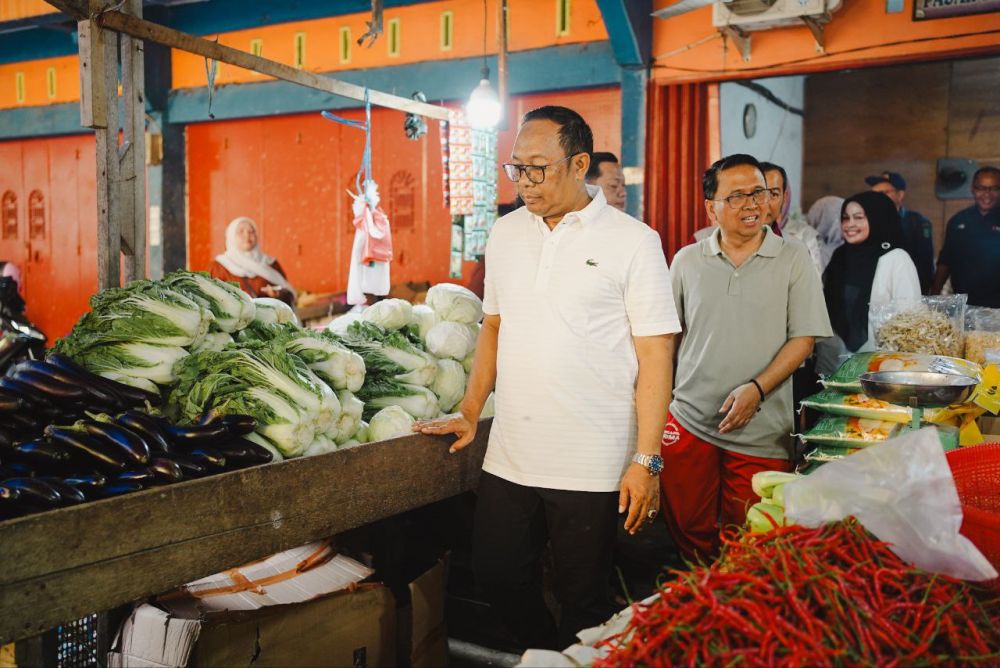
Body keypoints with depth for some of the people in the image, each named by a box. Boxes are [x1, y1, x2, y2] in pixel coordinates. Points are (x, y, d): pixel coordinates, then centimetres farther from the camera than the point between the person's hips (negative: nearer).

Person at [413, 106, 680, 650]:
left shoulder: (633, 241, -7)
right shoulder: (505, 233, 8)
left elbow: (655, 353, -9)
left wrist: (646, 460, -13)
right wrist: (469, 413, 13)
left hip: (592, 467, -5)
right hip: (508, 456, 5)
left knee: (583, 603, 8)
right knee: (496, 576, 15)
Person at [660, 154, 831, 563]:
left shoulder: (793, 259, -1)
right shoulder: (687, 261, 5)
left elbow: (803, 339, -3)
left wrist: (757, 389, -16)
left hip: (761, 432, -2)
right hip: (688, 422, 2)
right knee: (689, 536, 12)